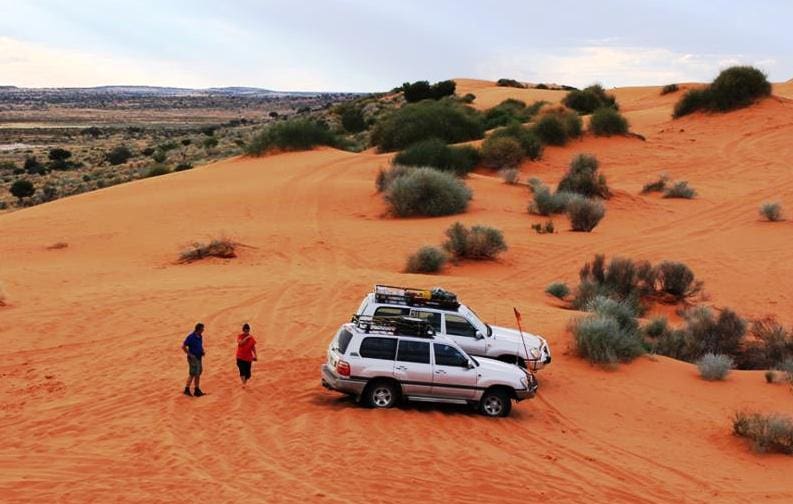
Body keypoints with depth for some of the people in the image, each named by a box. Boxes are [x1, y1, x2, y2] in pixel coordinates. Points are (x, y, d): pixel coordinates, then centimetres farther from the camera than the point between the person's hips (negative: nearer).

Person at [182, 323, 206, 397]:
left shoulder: (200, 336, 5)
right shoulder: (191, 337, -19)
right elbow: (183, 346, -18)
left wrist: (202, 351, 5)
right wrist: (189, 354, -17)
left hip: (199, 357, 8)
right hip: (193, 358, -8)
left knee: (198, 374, 12)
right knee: (192, 374, -4)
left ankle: (197, 390, 20)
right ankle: (187, 389, 8)